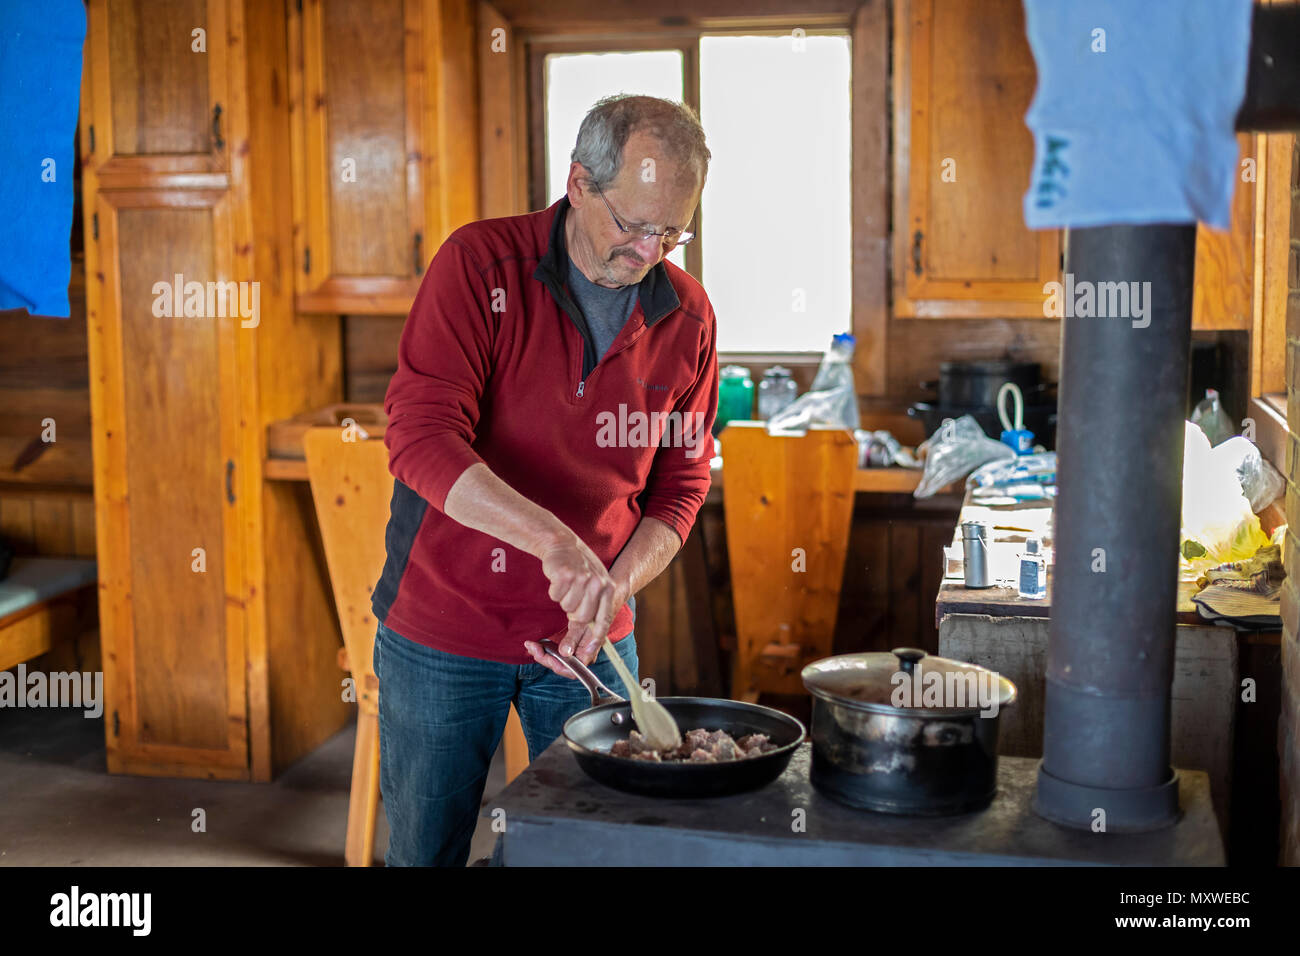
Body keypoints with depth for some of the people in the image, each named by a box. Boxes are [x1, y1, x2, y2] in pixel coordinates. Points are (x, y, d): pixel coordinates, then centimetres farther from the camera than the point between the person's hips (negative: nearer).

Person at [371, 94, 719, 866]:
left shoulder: (687, 315, -3)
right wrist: (554, 540, -38)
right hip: (443, 628, -2)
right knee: (427, 849, 12)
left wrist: (612, 591, -14)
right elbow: (421, 440, -26)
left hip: (591, 636, 3)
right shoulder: (481, 264, -15)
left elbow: (679, 487, 2)